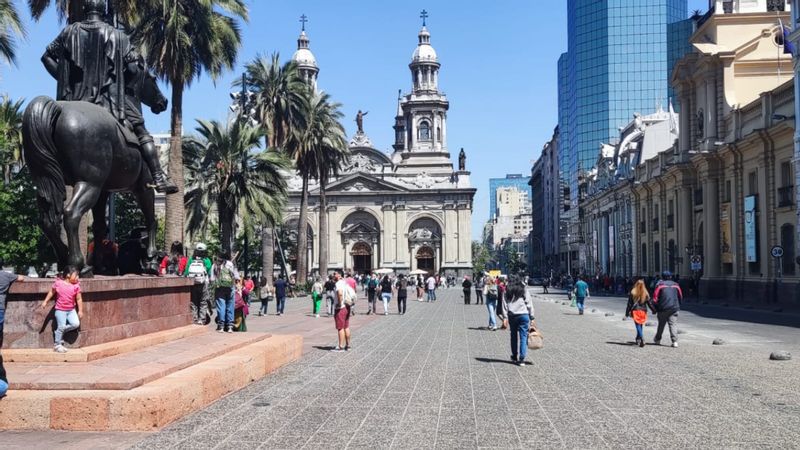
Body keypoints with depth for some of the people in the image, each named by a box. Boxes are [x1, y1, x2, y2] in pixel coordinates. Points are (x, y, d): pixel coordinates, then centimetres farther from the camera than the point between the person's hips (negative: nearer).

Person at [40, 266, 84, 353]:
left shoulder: (76, 286, -5)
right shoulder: (58, 283, -9)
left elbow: (79, 299, 0)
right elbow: (52, 292, 6)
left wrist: (80, 311, 0)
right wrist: (45, 301, 7)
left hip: (71, 310, 3)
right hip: (60, 310, -3)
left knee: (76, 324, -11)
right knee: (61, 326, -6)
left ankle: (59, 331, 12)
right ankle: (57, 345, 12)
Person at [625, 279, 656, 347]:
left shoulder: (632, 293, -5)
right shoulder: (646, 294, 1)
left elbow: (629, 304, -3)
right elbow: (649, 303, 5)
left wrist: (627, 313, 3)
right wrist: (654, 310, 17)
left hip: (635, 311, -3)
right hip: (643, 311, 3)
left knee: (638, 326, -7)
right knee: (641, 326, 17)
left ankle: (642, 339, -25)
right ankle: (638, 339, 24)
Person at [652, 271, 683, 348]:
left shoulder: (660, 285, -2)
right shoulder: (676, 285, 9)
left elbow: (655, 298, -5)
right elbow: (680, 297, 14)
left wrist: (655, 309, 3)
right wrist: (677, 305, 24)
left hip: (663, 308, -1)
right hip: (674, 308, 1)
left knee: (661, 324, 13)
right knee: (673, 324, -2)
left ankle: (657, 340, 25)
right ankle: (675, 341, -13)